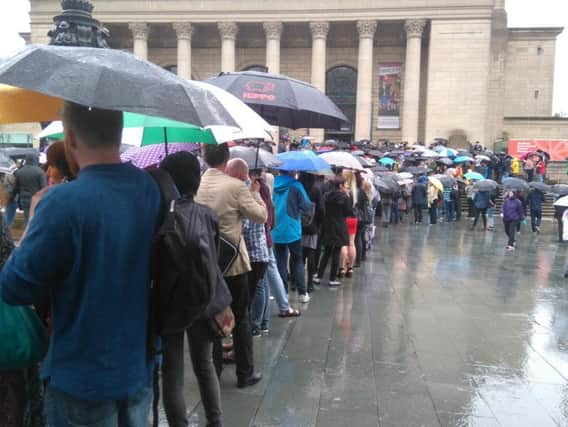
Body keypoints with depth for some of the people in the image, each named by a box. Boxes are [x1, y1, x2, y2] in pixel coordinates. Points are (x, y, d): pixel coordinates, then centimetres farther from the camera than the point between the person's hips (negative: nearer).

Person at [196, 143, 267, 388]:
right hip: (231, 259, -3)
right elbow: (261, 217, -6)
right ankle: (245, 373, 17)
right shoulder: (236, 186, -13)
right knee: (241, 318, 9)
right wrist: (255, 193, 8)